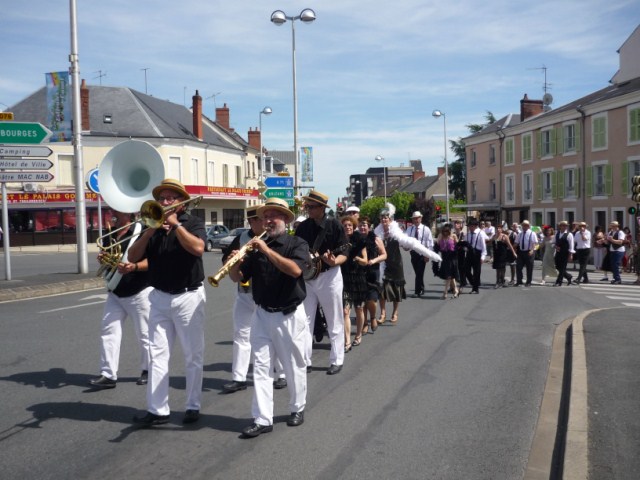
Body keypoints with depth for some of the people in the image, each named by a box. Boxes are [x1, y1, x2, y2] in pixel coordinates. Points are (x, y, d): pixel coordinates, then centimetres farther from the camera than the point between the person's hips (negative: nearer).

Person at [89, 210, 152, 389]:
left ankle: (148, 370, 21)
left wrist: (134, 267, -31)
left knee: (144, 334, 5)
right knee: (109, 332, 0)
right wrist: (103, 258, -3)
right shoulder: (110, 235, 11)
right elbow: (107, 258, 21)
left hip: (139, 293, -6)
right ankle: (108, 374, 3)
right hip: (115, 293, 7)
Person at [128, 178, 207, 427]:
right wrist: (150, 230, -12)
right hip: (159, 297, 4)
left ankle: (193, 406, 16)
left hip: (189, 297, -3)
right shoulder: (153, 226, 10)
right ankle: (157, 409, 7)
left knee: (193, 355, 4)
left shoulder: (193, 222, -1)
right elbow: (133, 256, 0)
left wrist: (175, 224, -18)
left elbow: (198, 248, -21)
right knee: (157, 355, 2)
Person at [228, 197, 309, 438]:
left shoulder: (297, 244, -6)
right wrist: (234, 263, -17)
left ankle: (297, 409, 30)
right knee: (261, 367, 1)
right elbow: (239, 277, 4)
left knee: (294, 366, 10)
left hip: (290, 315, -3)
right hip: (262, 315, 3)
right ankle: (262, 419, 6)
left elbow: (295, 269, -25)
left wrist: (267, 250, -27)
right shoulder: (257, 246, 5)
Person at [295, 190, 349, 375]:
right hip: (307, 277, 4)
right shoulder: (302, 227, 4)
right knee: (305, 321, 3)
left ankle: (337, 361, 17)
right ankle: (305, 361, 10)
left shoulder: (335, 225, -8)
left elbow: (344, 254, -9)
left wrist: (334, 261, -28)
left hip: (329, 277, -4)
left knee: (334, 322, 6)